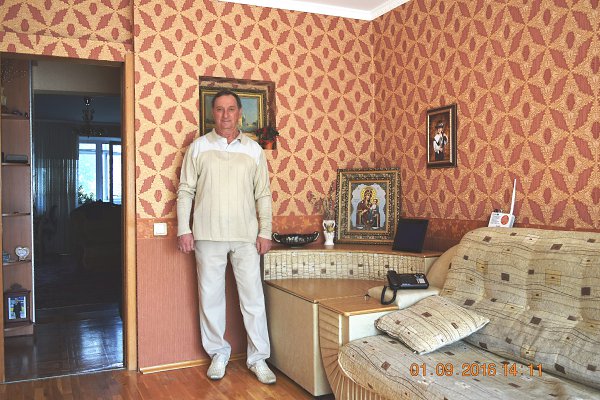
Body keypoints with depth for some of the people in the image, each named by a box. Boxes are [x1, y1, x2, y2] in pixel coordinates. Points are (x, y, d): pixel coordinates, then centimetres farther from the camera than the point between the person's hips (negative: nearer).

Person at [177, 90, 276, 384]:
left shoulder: (253, 149, 7)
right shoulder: (198, 147, 4)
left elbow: (263, 194, 6)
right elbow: (185, 191, 4)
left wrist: (265, 232, 0)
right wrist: (183, 229, -3)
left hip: (246, 236, 1)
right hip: (208, 235, 0)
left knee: (253, 298, 2)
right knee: (210, 297, 7)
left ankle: (258, 358, 15)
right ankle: (218, 354, 25)